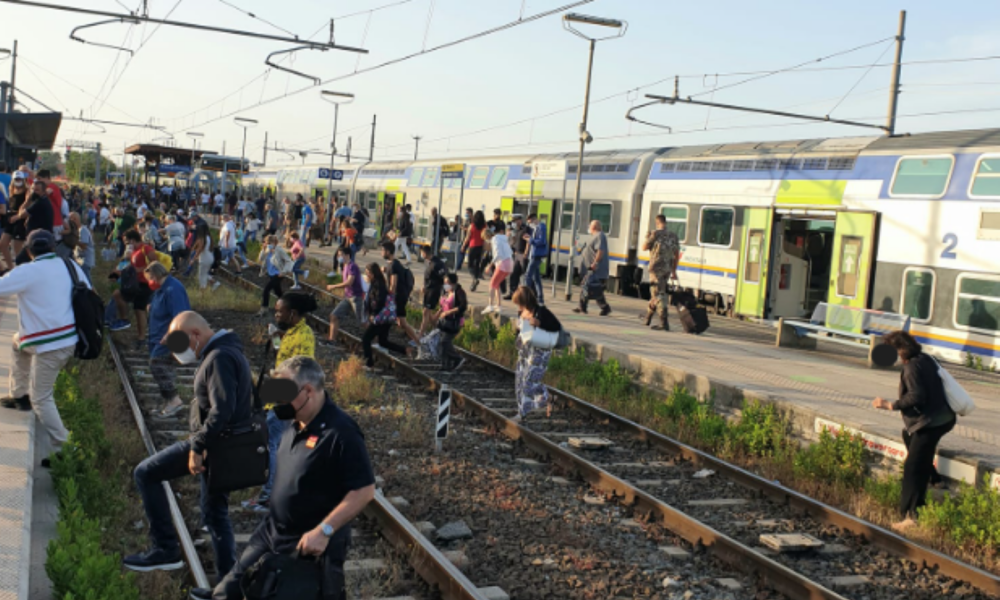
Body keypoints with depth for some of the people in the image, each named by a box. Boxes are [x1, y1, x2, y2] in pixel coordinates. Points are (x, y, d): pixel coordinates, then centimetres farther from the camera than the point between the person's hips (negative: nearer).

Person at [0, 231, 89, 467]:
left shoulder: (28, 272, -13)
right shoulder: (70, 265, 4)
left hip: (51, 345, -8)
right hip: (70, 336, 8)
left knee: (41, 397, 3)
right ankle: (19, 395, 40)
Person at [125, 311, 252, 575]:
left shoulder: (219, 358, -18)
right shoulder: (230, 351, 15)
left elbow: (221, 410, -28)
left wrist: (197, 447, -25)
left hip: (213, 443, -10)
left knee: (146, 474, -1)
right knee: (215, 514, 16)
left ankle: (165, 549, 1)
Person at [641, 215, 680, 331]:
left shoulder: (655, 233, -9)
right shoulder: (673, 235, 9)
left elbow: (644, 247, -2)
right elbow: (676, 255, 13)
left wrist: (647, 238, 18)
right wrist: (674, 271, 20)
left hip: (657, 268, -6)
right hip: (668, 269, 6)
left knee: (659, 295, -7)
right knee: (657, 293, 19)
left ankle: (664, 323, -16)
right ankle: (647, 318, 33)